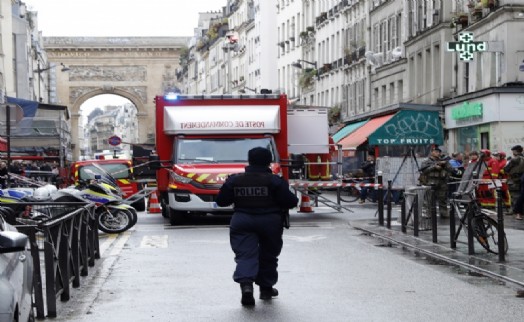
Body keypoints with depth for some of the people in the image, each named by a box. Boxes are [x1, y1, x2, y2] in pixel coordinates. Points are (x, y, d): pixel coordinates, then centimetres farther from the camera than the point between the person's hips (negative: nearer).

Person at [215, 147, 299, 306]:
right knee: (268, 256, 17)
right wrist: (294, 199, 12)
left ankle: (246, 284, -29)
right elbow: (289, 201, -11)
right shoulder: (274, 181, -7)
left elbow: (221, 201, 8)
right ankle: (266, 288, 26)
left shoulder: (234, 180, 2)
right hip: (270, 221, -1)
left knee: (245, 254, -4)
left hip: (242, 221, 1)